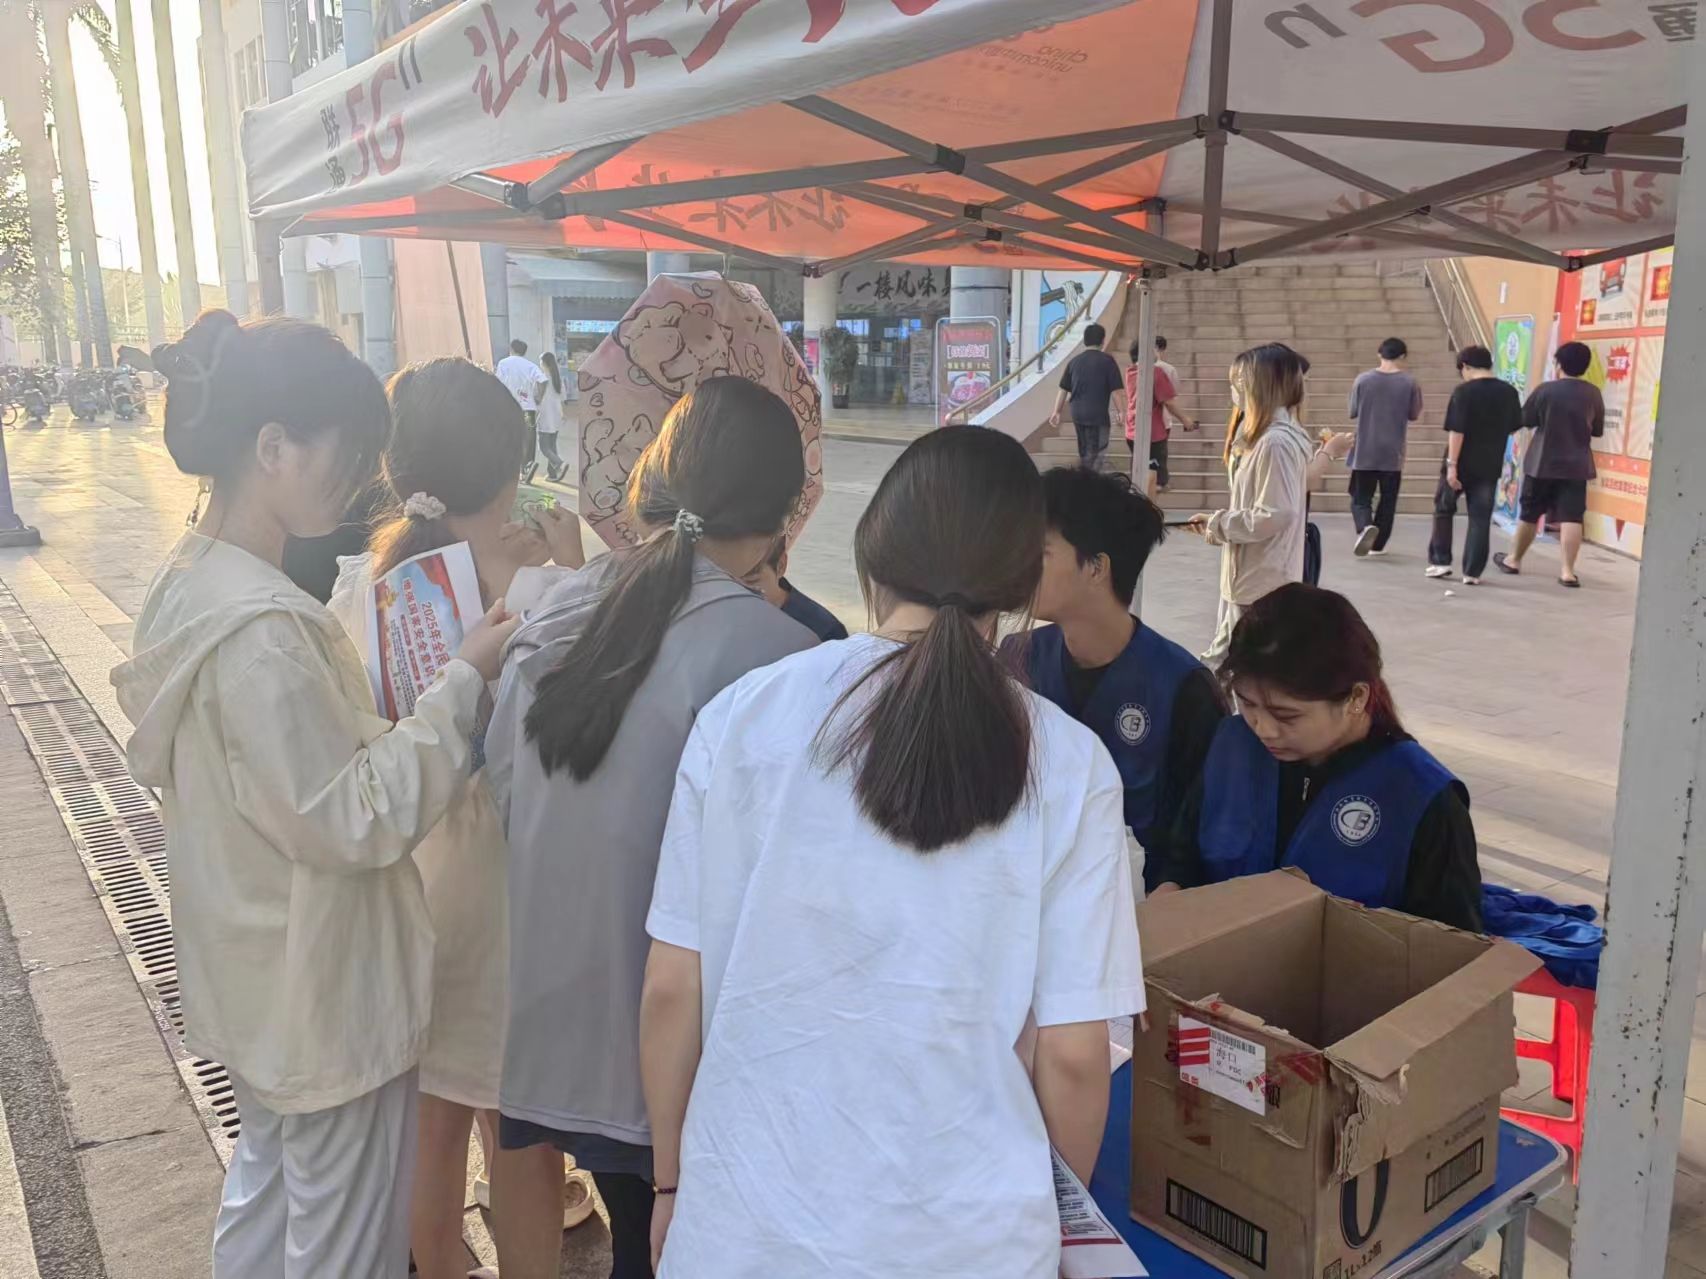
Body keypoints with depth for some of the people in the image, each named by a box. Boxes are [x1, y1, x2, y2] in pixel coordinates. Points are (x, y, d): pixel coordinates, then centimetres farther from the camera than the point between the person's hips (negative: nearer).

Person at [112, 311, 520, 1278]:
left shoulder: (193, 581, 1)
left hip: (255, 979, 9)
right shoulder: (261, 629, -30)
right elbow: (352, 821, -26)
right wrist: (464, 684, -22)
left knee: (268, 1187, 28)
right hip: (327, 991, -9)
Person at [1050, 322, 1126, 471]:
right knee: (1097, 456, -1)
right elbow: (1116, 391, -10)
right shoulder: (1107, 360, -7)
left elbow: (1063, 389, 9)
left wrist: (1057, 411, 14)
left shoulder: (1074, 361, 8)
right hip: (1098, 415, -6)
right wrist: (1122, 412, -2)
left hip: (1077, 414, 6)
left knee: (1084, 453, 19)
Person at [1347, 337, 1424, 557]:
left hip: (1365, 452, 0)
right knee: (1388, 500, 13)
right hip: (1393, 453, 0)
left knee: (1360, 498, 7)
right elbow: (1414, 415, 5)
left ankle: (1366, 526, -21)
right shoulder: (1410, 383, -5)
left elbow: (1353, 413, 3)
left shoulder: (1362, 380, -4)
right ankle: (1378, 545, 17)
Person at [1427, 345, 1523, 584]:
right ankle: (1472, 572, 3)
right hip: (1490, 466, 4)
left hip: (1462, 464, -4)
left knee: (1443, 510, 15)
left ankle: (1440, 562, 14)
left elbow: (1456, 431, -18)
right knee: (1480, 518, 6)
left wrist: (1451, 464, -16)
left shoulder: (1464, 391, -13)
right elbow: (1514, 429, 13)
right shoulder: (1509, 392, 3)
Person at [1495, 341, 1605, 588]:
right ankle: (1567, 570, -8)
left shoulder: (1545, 390, -10)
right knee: (1571, 518, -3)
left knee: (1529, 514, 12)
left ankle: (1514, 559, 27)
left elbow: (1525, 420, 0)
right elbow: (1598, 430, 9)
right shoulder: (1593, 393, -1)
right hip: (1576, 465, 1)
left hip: (1542, 463, -1)